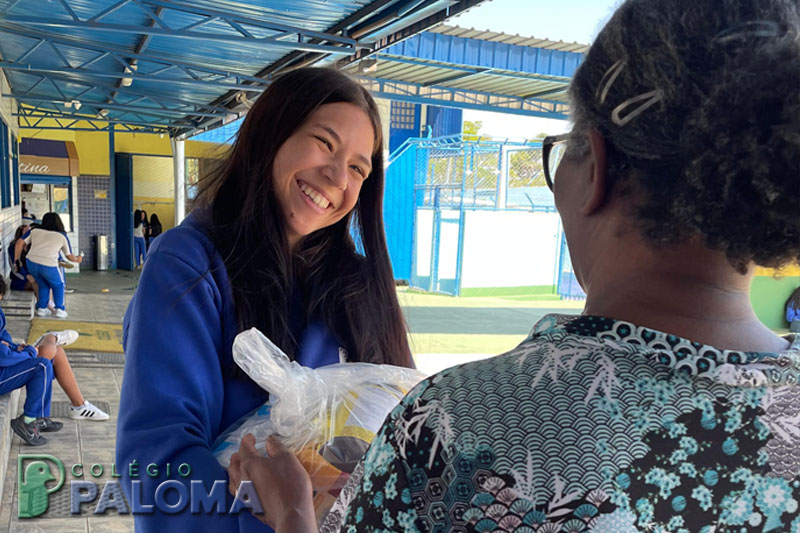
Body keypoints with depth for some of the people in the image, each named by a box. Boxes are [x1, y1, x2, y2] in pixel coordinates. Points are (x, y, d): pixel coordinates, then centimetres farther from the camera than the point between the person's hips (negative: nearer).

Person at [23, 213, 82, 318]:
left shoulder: (35, 231, 18)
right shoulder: (62, 236, 13)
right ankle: (59, 310, 18)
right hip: (48, 265, -3)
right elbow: (69, 256, 17)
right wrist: (77, 259, 38)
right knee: (58, 285, 23)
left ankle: (41, 309, 26)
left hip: (31, 262, 3)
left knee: (43, 285, 28)